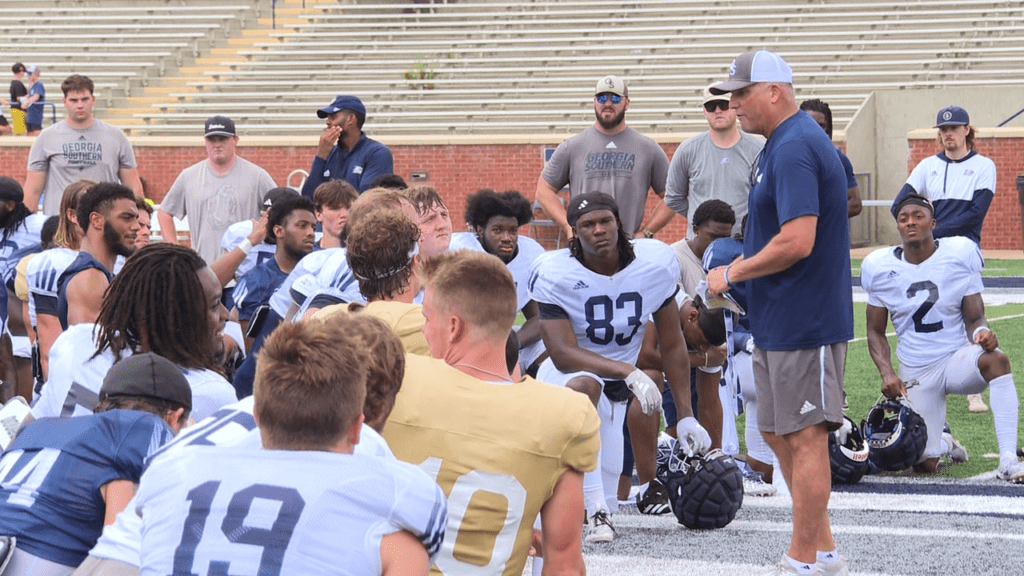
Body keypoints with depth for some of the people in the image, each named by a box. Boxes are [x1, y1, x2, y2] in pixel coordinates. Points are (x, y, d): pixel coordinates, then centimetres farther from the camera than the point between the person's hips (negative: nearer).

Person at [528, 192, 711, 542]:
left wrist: (686, 417, 0)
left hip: (615, 393, 4)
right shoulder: (554, 275, -19)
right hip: (564, 377, -4)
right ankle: (597, 512, -35)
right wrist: (630, 373, -39)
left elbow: (672, 345, 1)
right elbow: (563, 354, -27)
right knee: (584, 384, -42)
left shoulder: (656, 264, -8)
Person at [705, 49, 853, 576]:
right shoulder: (782, 144, 14)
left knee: (804, 438, -2)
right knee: (778, 433, 16)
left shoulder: (795, 149, -19)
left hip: (803, 324, -11)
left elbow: (797, 242, -26)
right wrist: (740, 273, 10)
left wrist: (731, 274, -15)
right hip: (778, 322, 11)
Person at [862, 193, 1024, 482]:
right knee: (925, 464, -7)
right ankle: (944, 443, 33)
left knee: (995, 359, -38)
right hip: (915, 372, 1)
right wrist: (887, 373, -12)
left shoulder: (960, 253, -7)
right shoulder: (880, 266, -3)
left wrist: (982, 332, -27)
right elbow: (876, 331, 5)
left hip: (958, 359, -1)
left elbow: (974, 317, -2)